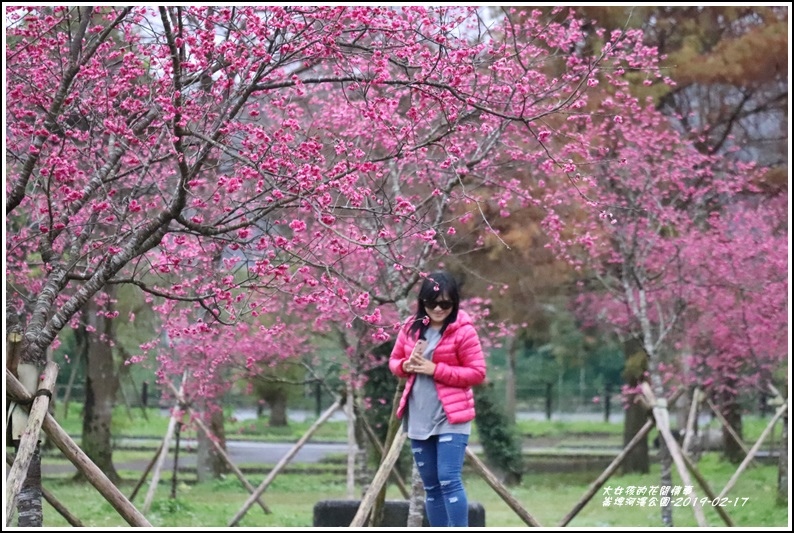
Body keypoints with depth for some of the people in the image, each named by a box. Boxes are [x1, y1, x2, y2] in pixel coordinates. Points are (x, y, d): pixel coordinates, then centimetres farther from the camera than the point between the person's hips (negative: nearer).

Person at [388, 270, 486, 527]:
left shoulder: (463, 330, -9)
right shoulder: (411, 327, 6)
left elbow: (477, 372, -10)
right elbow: (394, 360, 16)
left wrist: (436, 370, -17)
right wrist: (406, 366, -8)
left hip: (451, 418, -6)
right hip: (418, 418, 6)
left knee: (449, 480, -14)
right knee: (431, 485, 10)